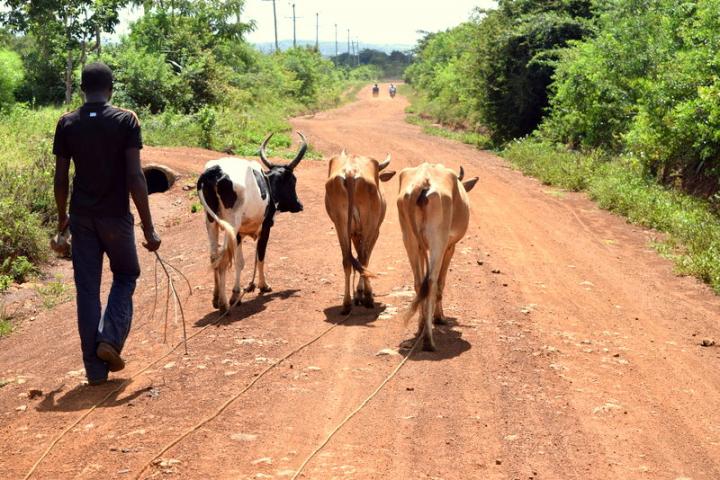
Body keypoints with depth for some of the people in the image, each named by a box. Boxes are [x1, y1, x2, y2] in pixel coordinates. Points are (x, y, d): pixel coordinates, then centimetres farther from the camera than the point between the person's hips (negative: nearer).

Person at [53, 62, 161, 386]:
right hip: (116, 216, -2)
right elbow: (135, 177, -13)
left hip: (82, 217, 2)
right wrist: (148, 227, -10)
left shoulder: (66, 124, 0)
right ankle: (110, 338, -1)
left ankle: (95, 368, 9)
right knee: (126, 277, 19)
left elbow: (61, 178, 2)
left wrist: (62, 216, 18)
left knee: (87, 289, 8)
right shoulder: (126, 121, -7)